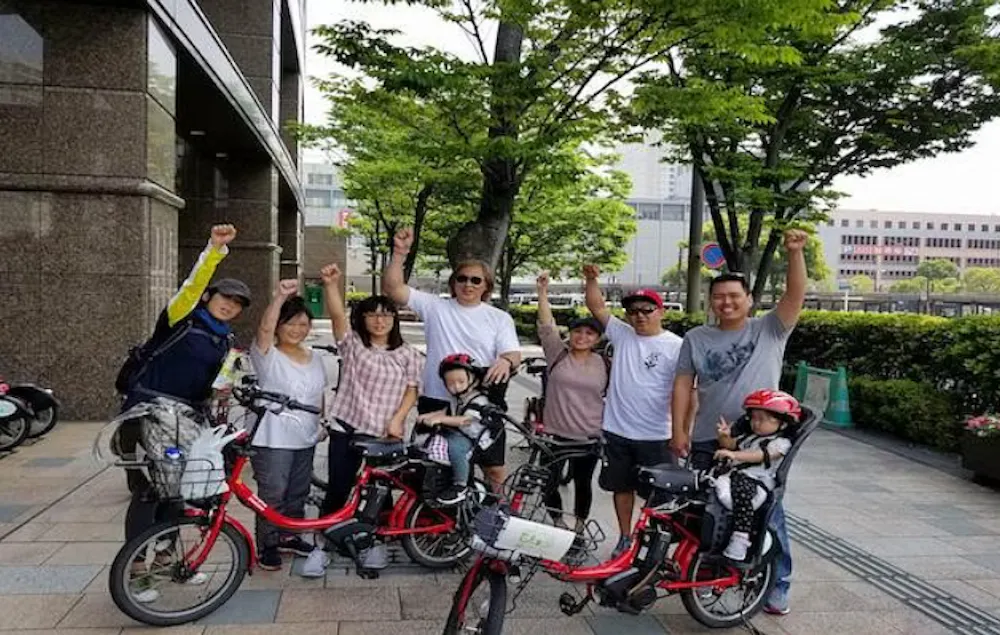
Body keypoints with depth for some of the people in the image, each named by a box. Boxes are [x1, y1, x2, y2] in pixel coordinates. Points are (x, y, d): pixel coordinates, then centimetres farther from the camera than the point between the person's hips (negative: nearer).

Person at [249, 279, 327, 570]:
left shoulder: (314, 359, 11)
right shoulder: (268, 355, -9)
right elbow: (264, 328, -28)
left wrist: (320, 423, 15)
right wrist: (279, 297, -41)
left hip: (305, 439, 7)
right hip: (273, 440, -6)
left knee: (298, 493, 17)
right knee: (272, 495, -2)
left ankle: (289, 537, 33)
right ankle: (267, 546, 13)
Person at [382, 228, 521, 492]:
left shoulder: (500, 318, 3)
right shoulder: (435, 306, 1)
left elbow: (513, 353, -7)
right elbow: (392, 288, -7)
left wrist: (506, 361, -32)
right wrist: (400, 252, -21)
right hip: (437, 402, 1)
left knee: (494, 469, 7)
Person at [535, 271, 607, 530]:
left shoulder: (604, 364, 1)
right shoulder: (558, 353, -3)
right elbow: (546, 325, -14)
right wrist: (542, 292, -23)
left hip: (589, 437, 0)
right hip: (555, 433, 0)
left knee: (583, 483, 13)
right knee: (550, 482, 9)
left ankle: (579, 527, 33)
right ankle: (557, 525, 30)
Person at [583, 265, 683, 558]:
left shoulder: (675, 346, -7)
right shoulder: (622, 335, 5)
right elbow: (597, 307, 5)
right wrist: (591, 279, -11)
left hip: (655, 435, -4)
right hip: (617, 430, 4)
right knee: (622, 487, 16)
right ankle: (625, 538, 31)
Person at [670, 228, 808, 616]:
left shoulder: (770, 331, 0)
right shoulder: (696, 339, 4)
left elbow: (796, 295, -13)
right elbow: (683, 384, 3)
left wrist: (794, 253, -27)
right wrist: (679, 429, -4)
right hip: (708, 442, 2)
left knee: (767, 516, 7)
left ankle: (777, 588, 20)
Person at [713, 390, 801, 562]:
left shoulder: (781, 442, 2)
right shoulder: (748, 435, 28)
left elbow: (762, 455, -14)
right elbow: (731, 444, 20)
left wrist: (734, 454, -28)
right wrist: (724, 436, -5)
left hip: (757, 481, -8)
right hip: (734, 474, 8)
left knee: (742, 492, -36)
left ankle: (740, 540, -36)